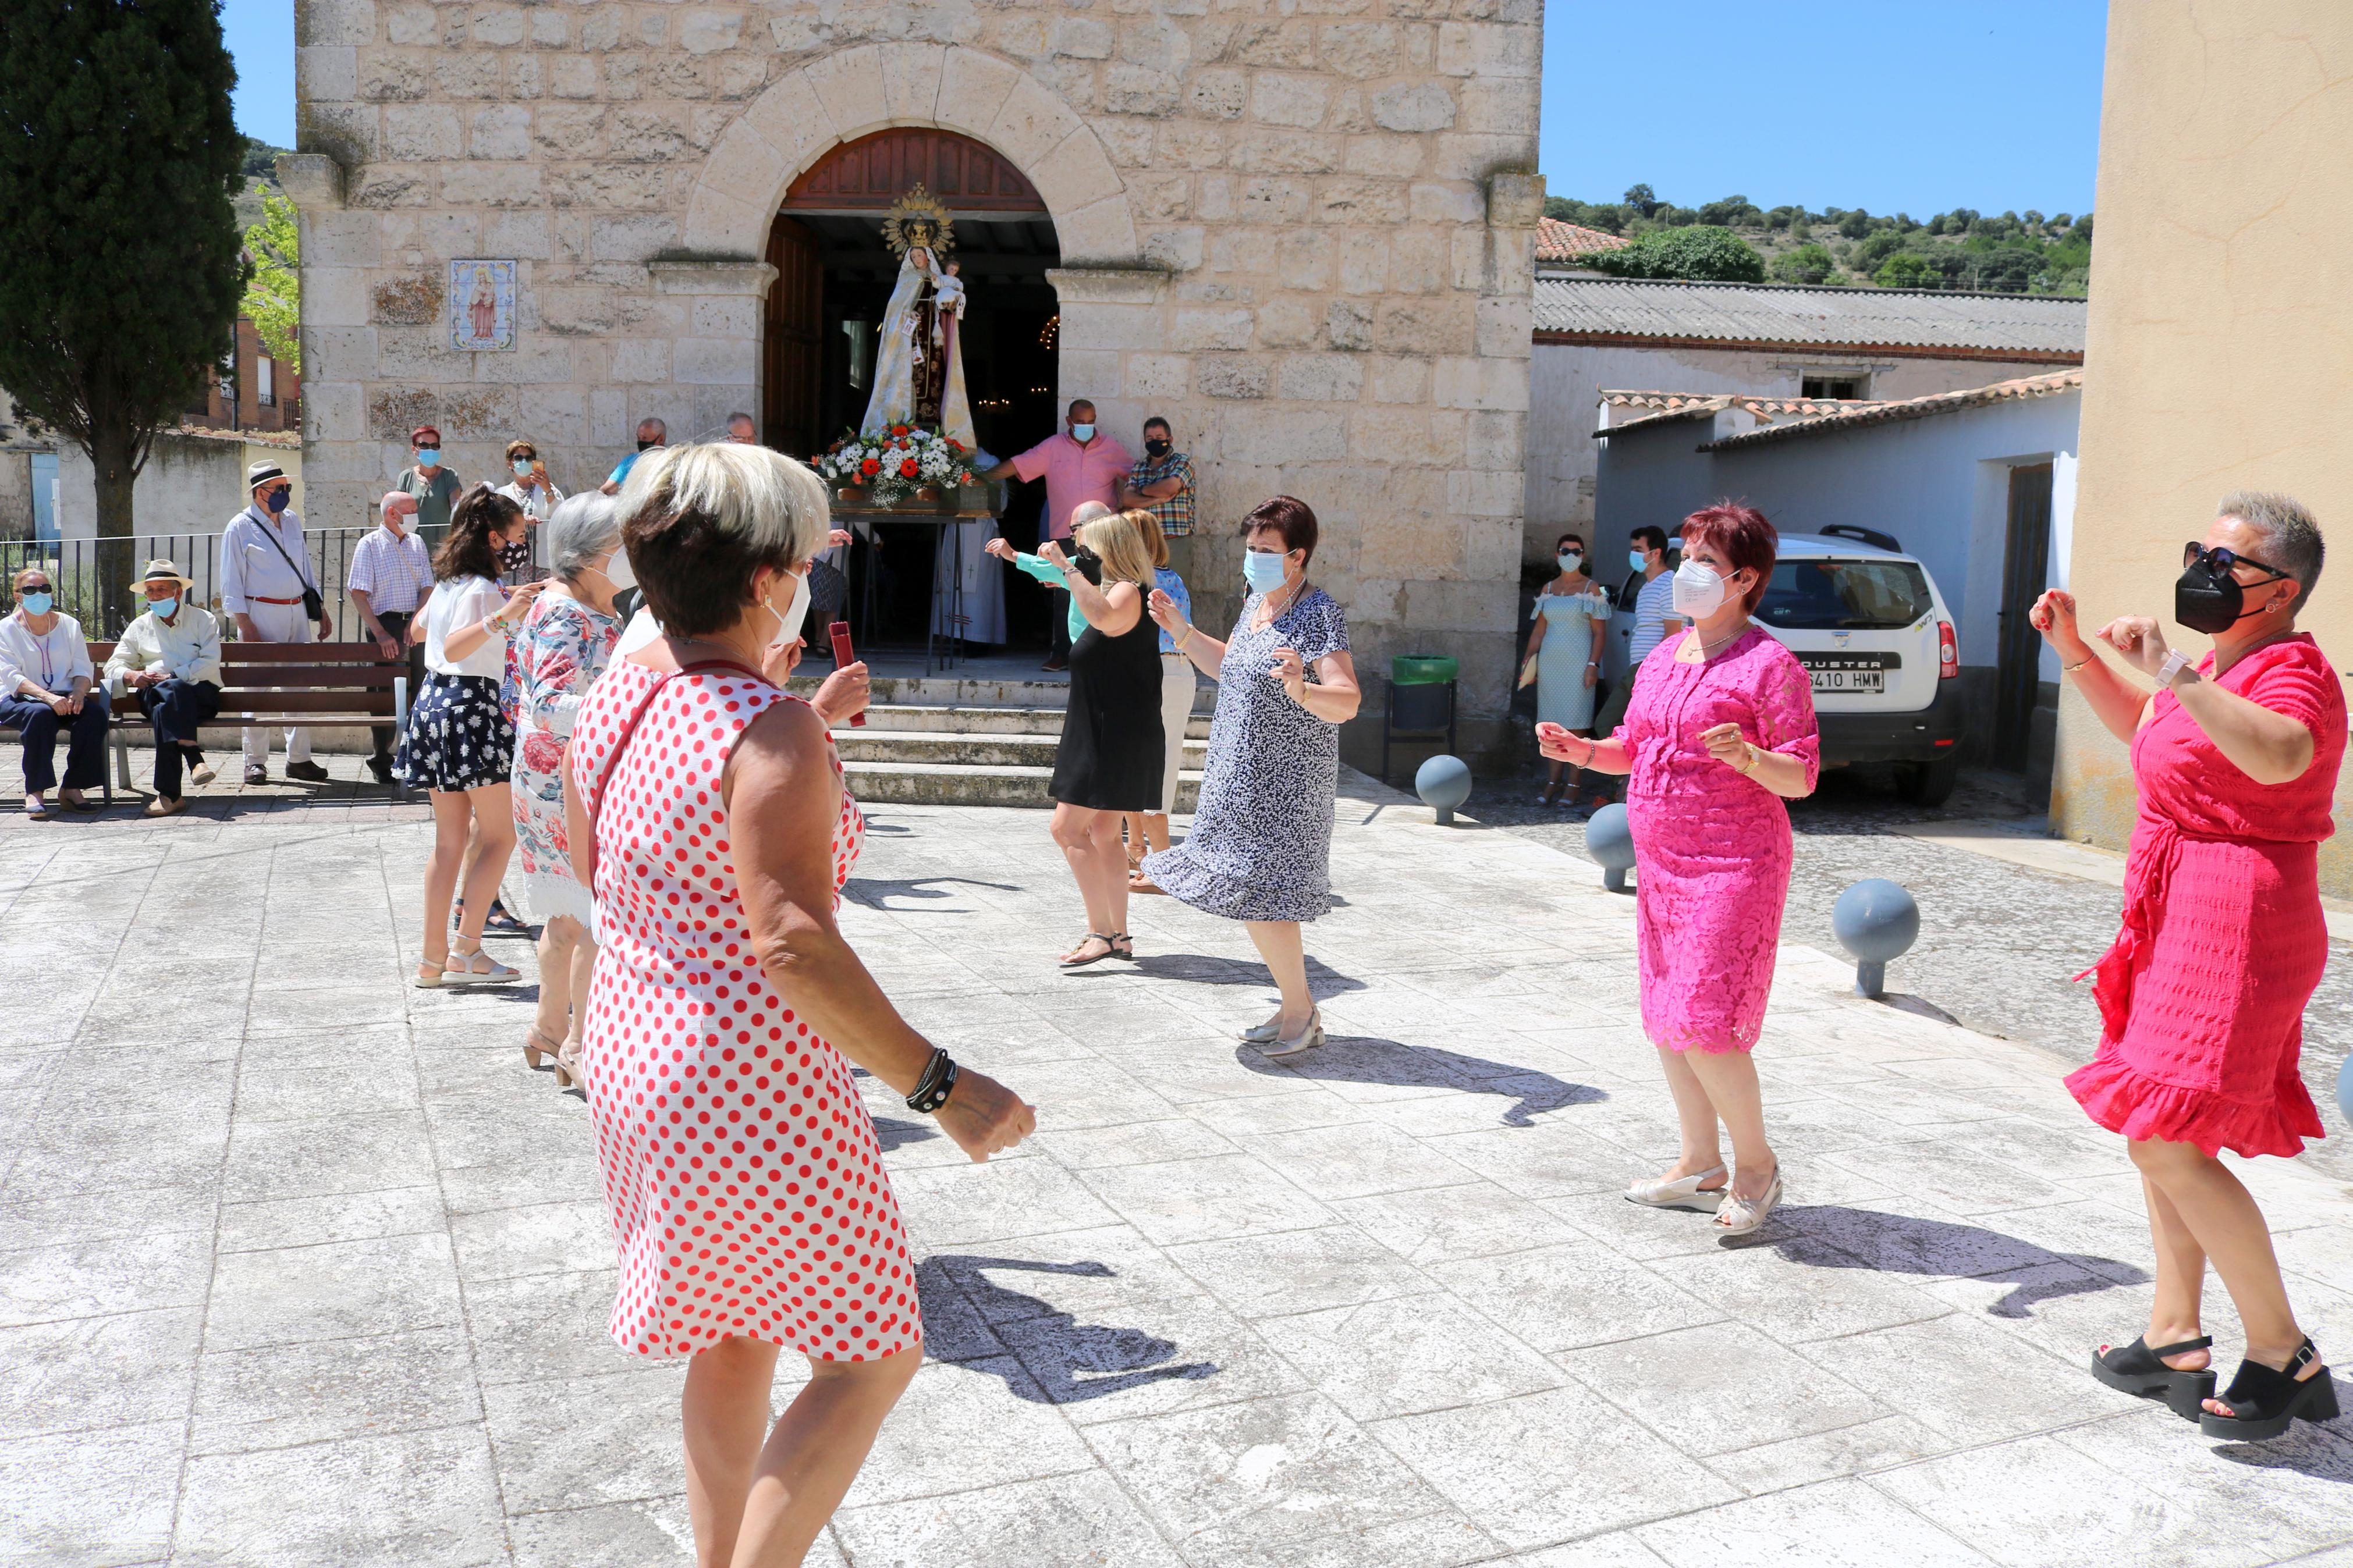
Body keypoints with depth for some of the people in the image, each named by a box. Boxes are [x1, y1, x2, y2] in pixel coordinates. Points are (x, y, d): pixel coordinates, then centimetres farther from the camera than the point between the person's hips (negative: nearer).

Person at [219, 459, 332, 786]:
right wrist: (246, 627, -15)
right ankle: (255, 762, 5)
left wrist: (321, 610, 17)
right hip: (260, 614, -6)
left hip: (297, 613, 6)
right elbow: (231, 583, -7)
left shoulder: (293, 520, 13)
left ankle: (299, 759, 14)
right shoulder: (240, 528, -5)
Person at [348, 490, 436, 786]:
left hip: (416, 623, 4)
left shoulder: (416, 543, 11)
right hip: (386, 623, -4)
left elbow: (427, 588, 9)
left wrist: (416, 623, -7)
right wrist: (380, 634, -15)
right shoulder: (369, 545, -3)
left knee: (422, 689, 3)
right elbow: (358, 594, -8)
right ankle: (381, 760, 9)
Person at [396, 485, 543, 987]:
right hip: (472, 706, -9)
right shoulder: (481, 589, -14)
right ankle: (466, 949, -3)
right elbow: (454, 649, -30)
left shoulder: (447, 581, 11)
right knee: (501, 834, 0)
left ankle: (434, 959, 13)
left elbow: (419, 629, 30)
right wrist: (502, 616, -43)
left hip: (435, 701, 9)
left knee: (449, 839, 11)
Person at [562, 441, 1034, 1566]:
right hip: (751, 1093, -9)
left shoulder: (615, 694, 3)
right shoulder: (772, 732, -22)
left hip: (633, 1059, 9)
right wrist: (938, 1086, -28)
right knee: (872, 1357, 8)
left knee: (735, 1339, 24)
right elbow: (794, 944, -31)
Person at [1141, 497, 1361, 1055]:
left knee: (1261, 898, -7)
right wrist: (1183, 632, 16)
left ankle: (1300, 1011, 11)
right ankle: (1297, 1009, 26)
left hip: (1285, 785, -9)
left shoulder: (1319, 615, -17)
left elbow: (1347, 702, -26)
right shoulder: (1256, 602, 10)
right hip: (1243, 775, 9)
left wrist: (1302, 689, -45)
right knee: (1250, 896, 13)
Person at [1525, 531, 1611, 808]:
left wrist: (1593, 665, -13)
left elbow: (1598, 632, -4)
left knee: (1575, 726, -5)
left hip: (1577, 663, -5)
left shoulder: (1591, 588, 0)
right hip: (1550, 662, 5)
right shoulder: (1548, 589, 14)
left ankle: (1572, 786, -1)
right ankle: (1554, 783, 10)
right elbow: (1538, 631, 15)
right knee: (1554, 725, 5)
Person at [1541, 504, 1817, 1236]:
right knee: (1667, 1021, 12)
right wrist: (1578, 749, 1)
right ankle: (1700, 1165, 25)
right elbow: (1633, 748, 19)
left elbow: (1801, 777, -13)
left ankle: (1756, 1163, 11)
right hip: (1660, 864, 8)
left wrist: (1747, 757, -32)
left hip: (1733, 866, -8)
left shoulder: (1770, 664, -10)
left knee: (1704, 1025, -11)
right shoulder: (1662, 658, 12)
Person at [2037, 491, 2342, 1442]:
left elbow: (2281, 756, -39)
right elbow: (2137, 727, 32)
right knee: (2158, 1131, 13)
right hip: (2179, 925, 10)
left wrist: (2169, 668, -39)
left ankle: (2285, 1356, 1)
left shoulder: (2293, 672, -15)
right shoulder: (2223, 670, 14)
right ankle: (2176, 1338, 23)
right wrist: (2073, 649, 21)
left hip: (2233, 931, -10)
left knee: (2166, 1141, -11)